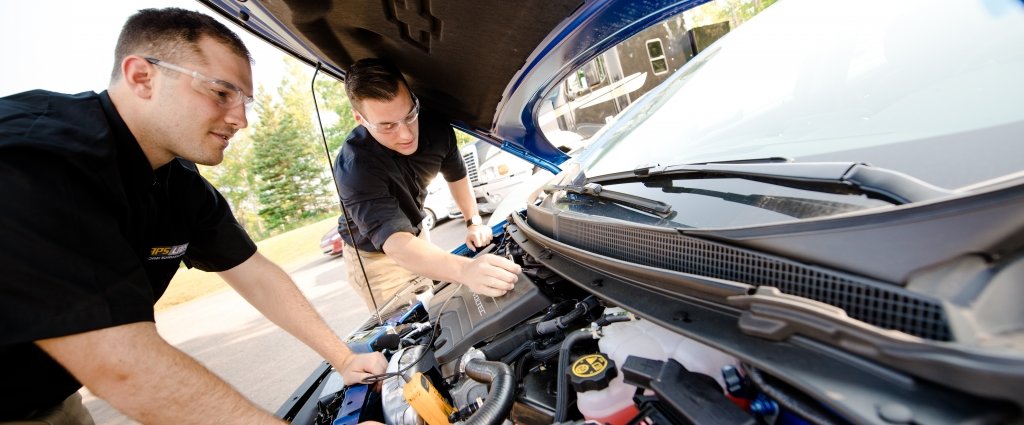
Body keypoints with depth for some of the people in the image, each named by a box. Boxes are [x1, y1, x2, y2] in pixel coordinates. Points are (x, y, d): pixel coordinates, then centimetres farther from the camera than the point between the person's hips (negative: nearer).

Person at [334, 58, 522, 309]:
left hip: (417, 236, 5)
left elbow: (456, 175, 2)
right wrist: (465, 270, -65)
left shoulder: (437, 130, -20)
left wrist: (474, 222, -9)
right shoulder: (354, 166, -37)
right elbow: (395, 242, -49)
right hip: (374, 254, -4)